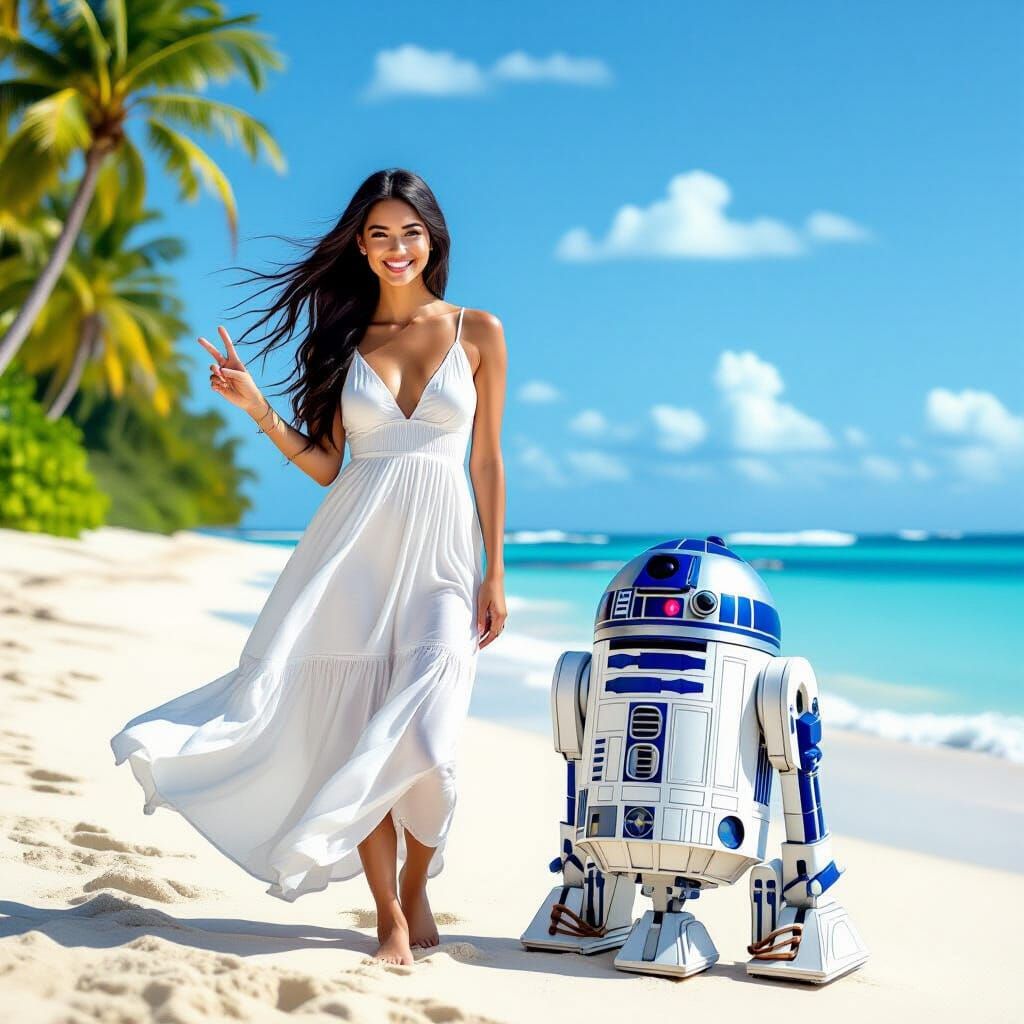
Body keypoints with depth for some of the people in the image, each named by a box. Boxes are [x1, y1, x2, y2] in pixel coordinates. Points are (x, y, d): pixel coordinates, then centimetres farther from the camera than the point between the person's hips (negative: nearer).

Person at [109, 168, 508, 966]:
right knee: (353, 732, -1)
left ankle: (416, 887, 16)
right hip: (356, 547, 2)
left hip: (440, 551, -1)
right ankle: (389, 916, 11)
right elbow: (323, 464, 8)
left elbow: (487, 461, 6)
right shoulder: (340, 339, 9)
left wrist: (494, 575, 3)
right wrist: (255, 406, -5)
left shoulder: (477, 332, 5)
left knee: (418, 735, -11)